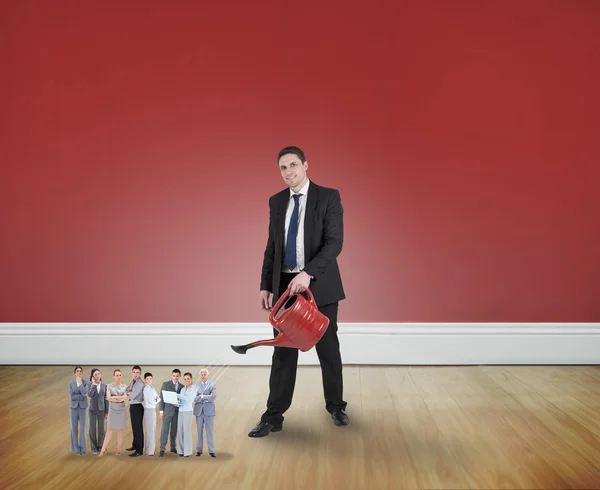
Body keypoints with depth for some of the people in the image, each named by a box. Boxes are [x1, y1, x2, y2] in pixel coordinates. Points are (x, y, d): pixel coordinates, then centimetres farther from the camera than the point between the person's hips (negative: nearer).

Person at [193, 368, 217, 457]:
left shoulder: (213, 384, 4)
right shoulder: (196, 386, 9)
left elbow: (213, 397, -10)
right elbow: (195, 398, -5)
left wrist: (202, 396, -10)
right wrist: (207, 397, -12)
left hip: (209, 411, -2)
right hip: (199, 411, 2)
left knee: (210, 431, -2)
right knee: (199, 431, 6)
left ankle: (211, 451, 2)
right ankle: (199, 450, 12)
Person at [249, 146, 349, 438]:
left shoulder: (328, 197, -7)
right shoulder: (276, 201, 8)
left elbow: (334, 242, -17)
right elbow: (272, 246, 11)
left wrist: (308, 273, -28)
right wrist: (266, 285, 5)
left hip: (319, 285, -3)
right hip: (284, 285, 3)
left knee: (328, 348, 9)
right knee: (283, 351, 5)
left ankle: (335, 406, 29)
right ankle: (273, 417, 10)